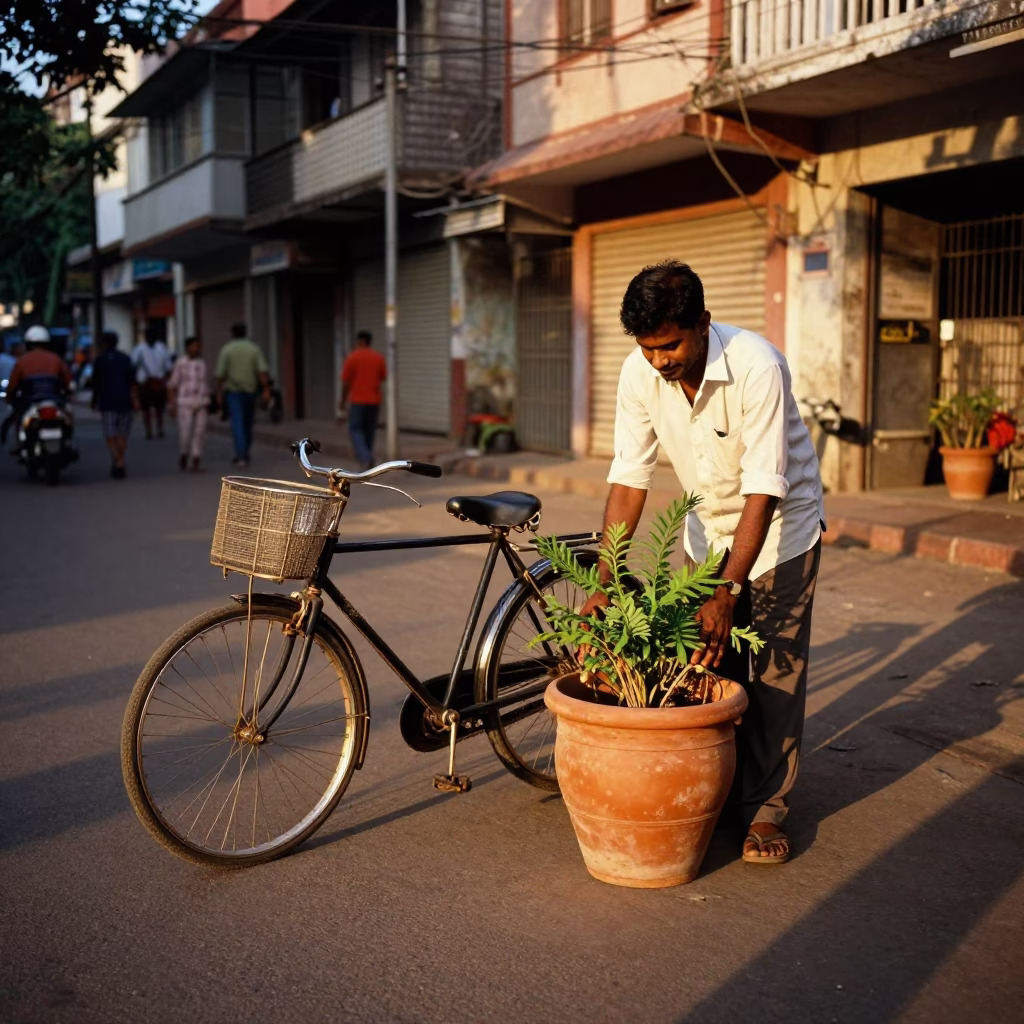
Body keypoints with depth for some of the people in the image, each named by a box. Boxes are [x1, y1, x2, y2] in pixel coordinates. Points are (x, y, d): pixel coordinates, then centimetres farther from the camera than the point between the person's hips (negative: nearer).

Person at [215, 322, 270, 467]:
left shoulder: (226, 350, -5)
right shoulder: (254, 348, 1)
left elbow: (220, 374, -7)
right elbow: (262, 371, -9)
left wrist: (219, 393, 1)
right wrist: (266, 390, -10)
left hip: (233, 391, -3)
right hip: (250, 390, 3)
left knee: (238, 424, -7)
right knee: (248, 423, 17)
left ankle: (241, 456, -17)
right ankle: (244, 453, 29)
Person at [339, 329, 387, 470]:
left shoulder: (352, 357, -8)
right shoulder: (379, 358, 3)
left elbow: (346, 381, -7)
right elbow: (383, 378, 9)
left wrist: (343, 401, 2)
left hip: (357, 400, -4)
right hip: (374, 400, 4)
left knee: (355, 430, 1)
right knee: (369, 431, 15)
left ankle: (366, 459, -19)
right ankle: (366, 459, 21)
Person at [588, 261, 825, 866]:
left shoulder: (757, 366, -33)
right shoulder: (641, 372, -18)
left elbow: (762, 490, -33)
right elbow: (629, 479, -15)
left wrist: (727, 592, -37)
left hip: (780, 522, -4)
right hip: (708, 525, 4)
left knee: (774, 672, -4)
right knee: (710, 662, 5)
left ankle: (766, 807, 8)